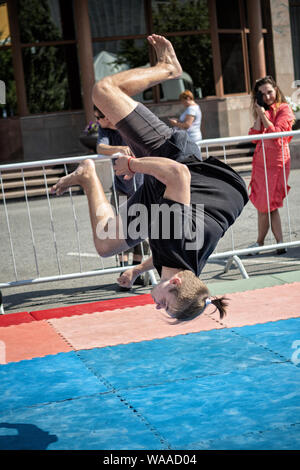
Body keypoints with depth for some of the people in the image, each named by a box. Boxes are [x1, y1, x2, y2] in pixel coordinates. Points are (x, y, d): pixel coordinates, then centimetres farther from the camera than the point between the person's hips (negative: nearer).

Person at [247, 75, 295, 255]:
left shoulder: (284, 109, -2)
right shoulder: (262, 111, 18)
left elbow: (276, 133, -15)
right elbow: (254, 136, 7)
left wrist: (263, 114, -8)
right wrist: (259, 115, 1)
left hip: (277, 161, -7)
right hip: (261, 161, 7)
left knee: (266, 205, -4)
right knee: (268, 205, 4)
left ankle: (260, 242, 7)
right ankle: (280, 243, 8)